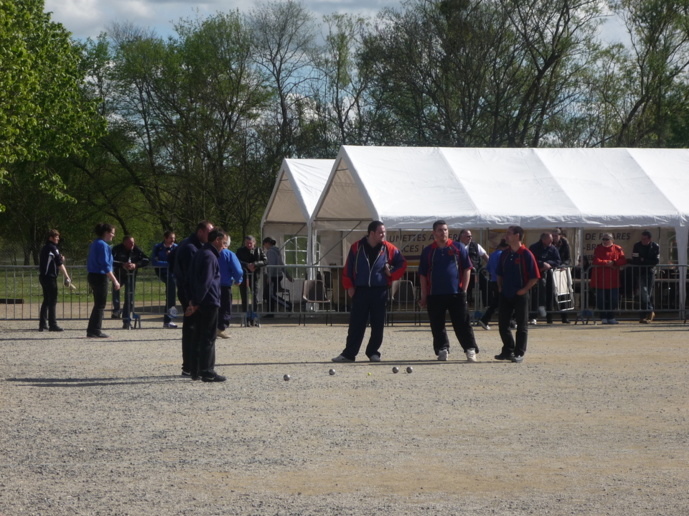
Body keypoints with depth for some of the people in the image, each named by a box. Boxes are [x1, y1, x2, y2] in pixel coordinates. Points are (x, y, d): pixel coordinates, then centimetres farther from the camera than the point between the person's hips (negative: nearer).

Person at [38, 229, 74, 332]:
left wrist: (60, 259, 8)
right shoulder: (53, 248, -12)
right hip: (50, 277, -9)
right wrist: (67, 277, -15)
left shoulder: (45, 248, 16)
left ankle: (42, 324, 17)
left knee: (46, 300, 15)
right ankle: (52, 324, -8)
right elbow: (60, 264, -15)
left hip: (43, 276, 9)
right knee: (52, 301, -6)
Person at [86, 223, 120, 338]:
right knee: (100, 306, -3)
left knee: (98, 305, 15)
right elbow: (105, 265, -20)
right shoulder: (103, 245, -15)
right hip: (100, 277, -10)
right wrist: (114, 281, -19)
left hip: (92, 276, 10)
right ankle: (96, 331, -1)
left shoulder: (94, 244, 15)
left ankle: (91, 331, 18)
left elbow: (89, 264, 20)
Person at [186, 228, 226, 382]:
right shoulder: (210, 256, -14)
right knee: (209, 338, -6)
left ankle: (196, 371, 15)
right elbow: (206, 282, -19)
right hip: (209, 302, -10)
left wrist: (193, 300, 13)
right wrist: (197, 302, -18)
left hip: (200, 303, 10)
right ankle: (208, 372, -5)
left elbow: (191, 277, 18)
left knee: (199, 337, 12)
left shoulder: (199, 254, 16)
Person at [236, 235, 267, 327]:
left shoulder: (258, 250, 6)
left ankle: (254, 319, 6)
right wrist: (247, 265, -21)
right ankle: (247, 319, 4)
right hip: (243, 276, 0)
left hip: (254, 276, 0)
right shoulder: (240, 251, 5)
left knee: (255, 297, -2)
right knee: (244, 297, -1)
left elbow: (265, 261, -3)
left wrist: (255, 264, -17)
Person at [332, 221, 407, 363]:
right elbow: (348, 268, 4)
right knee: (356, 324, -1)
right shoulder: (356, 248, 1)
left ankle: (373, 352, 14)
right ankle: (349, 354, 1)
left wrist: (391, 274, 0)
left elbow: (402, 263, 13)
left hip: (380, 291, 1)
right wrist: (349, 286, -1)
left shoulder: (388, 249, 2)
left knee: (378, 325, 3)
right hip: (360, 291, -1)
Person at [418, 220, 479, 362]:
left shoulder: (458, 247, 7)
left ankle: (470, 350, 1)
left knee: (462, 323, -3)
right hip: (434, 295, 1)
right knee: (437, 326, 3)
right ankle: (442, 350, 13)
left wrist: (464, 289, -1)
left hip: (456, 293, -1)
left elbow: (467, 269, 7)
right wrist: (424, 295, 5)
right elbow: (422, 274, 10)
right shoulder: (428, 251, 9)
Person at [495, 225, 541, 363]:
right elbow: (499, 273, 21)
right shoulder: (505, 254, 10)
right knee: (503, 323, 8)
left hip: (520, 295, -6)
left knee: (522, 325, 0)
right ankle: (508, 350, 19)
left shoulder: (526, 254, -10)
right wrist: (500, 287, 9)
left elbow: (534, 277, -10)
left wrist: (524, 289, -13)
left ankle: (519, 353, 4)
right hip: (505, 294, 6)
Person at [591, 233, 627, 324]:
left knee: (613, 300, 5)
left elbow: (623, 261, -2)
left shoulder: (617, 249, 6)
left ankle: (611, 317, 17)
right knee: (601, 300, -1)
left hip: (613, 280, 2)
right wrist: (607, 263, -20)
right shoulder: (598, 248, 1)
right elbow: (596, 261, -12)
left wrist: (613, 262, -16)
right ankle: (603, 318, 7)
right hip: (600, 281, -2)